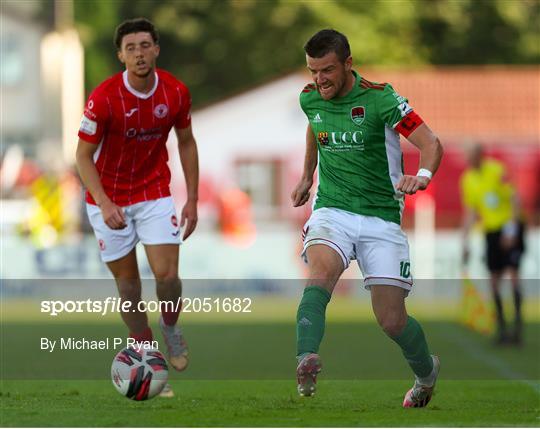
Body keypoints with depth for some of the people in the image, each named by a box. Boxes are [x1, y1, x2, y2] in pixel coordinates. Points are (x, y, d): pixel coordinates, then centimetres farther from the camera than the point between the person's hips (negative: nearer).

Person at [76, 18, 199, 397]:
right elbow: (84, 155, -13)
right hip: (109, 199, -2)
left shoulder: (176, 92, -10)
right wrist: (105, 204, -26)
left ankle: (171, 328, 20)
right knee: (127, 281, 4)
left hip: (155, 193, 2)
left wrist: (192, 199, 3)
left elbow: (186, 143, 5)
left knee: (168, 275, -11)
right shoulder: (104, 99, -21)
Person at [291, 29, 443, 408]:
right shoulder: (310, 98, 2)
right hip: (331, 211, 3)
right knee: (319, 277, -30)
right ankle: (306, 361, -48)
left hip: (381, 217, -3)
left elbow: (431, 143, -19)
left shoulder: (379, 98, -14)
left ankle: (426, 370, 29)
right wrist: (307, 176, 35)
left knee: (392, 320, -3)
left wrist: (422, 175, -40)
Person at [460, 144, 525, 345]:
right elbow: (470, 212, 13)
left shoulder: (497, 170, -12)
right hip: (490, 230, 5)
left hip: (510, 227, -5)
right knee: (494, 279, 0)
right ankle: (501, 327, 6)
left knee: (513, 272, -15)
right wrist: (465, 243, 9)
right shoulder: (467, 179, 6)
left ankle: (518, 324, -14)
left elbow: (515, 198, -14)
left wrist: (511, 228, -19)